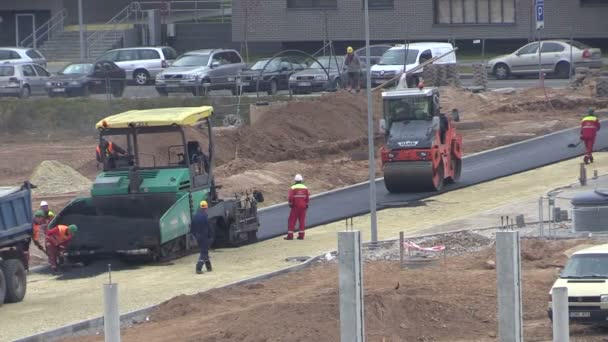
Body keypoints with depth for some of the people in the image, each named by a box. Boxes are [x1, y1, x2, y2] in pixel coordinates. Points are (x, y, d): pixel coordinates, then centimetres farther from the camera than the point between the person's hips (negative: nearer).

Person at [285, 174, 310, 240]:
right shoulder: (305, 188, 4)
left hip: (295, 206, -3)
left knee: (292, 220, 1)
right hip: (303, 206, 3)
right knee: (302, 220, 9)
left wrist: (290, 204, 1)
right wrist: (306, 204, 14)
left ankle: (290, 235, -3)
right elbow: (308, 197, 4)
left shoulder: (293, 188, -7)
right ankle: (301, 235, 7)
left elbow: (291, 197, -12)